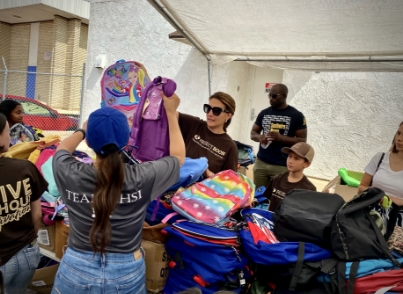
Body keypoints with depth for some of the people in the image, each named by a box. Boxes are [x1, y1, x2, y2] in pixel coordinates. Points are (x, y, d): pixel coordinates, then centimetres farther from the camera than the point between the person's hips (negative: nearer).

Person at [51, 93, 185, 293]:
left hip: (76, 272, 1)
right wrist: (171, 113, 8)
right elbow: (178, 156, 0)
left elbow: (62, 149, 8)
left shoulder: (71, 175, -18)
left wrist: (83, 130, 24)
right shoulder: (143, 178, -21)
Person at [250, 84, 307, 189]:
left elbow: (302, 140, -5)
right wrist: (259, 137, -10)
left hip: (282, 166, -3)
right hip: (261, 163, 4)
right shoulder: (264, 113, 9)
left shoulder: (297, 116, -3)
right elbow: (253, 133, 14)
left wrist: (281, 138, -20)